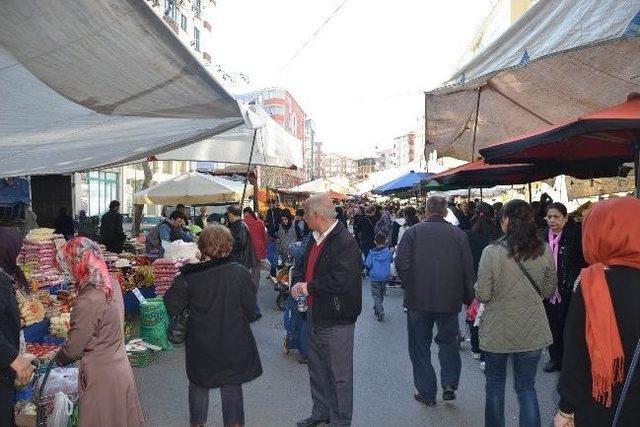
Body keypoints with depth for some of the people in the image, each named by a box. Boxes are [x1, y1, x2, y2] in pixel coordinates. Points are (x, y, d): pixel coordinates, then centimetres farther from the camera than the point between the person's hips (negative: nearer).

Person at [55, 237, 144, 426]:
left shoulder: (89, 301, -28)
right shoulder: (112, 285, -5)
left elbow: (73, 348, -16)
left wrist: (58, 359, 4)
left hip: (102, 375, -7)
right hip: (120, 366, 7)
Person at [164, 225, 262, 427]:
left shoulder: (188, 276, -16)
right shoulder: (241, 273, -16)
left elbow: (172, 308, -7)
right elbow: (250, 309, -7)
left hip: (200, 344, 1)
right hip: (234, 344, 0)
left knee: (198, 386, 23)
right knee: (232, 387, 16)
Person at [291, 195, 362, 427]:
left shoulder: (345, 242, -20)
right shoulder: (315, 240, 9)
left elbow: (341, 281, -29)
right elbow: (303, 267, 19)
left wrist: (309, 287, -18)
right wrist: (298, 282, -4)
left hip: (337, 320, -9)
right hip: (315, 315, 9)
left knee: (339, 375, 7)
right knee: (316, 369, 22)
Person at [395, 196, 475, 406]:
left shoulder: (413, 232, -6)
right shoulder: (458, 234, -2)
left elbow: (401, 263, -12)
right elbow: (468, 268, -3)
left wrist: (410, 285, 5)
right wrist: (467, 298, 7)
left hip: (418, 299, -1)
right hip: (450, 299, 2)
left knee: (420, 345, 12)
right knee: (448, 340, 22)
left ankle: (427, 392, 17)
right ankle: (449, 383, 10)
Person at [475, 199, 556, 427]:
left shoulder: (492, 252, -17)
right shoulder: (544, 251, -5)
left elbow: (483, 295, -15)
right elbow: (549, 291, 6)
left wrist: (478, 287, 6)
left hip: (498, 330, -2)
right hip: (532, 331, 3)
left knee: (495, 385, 17)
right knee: (527, 387, 14)